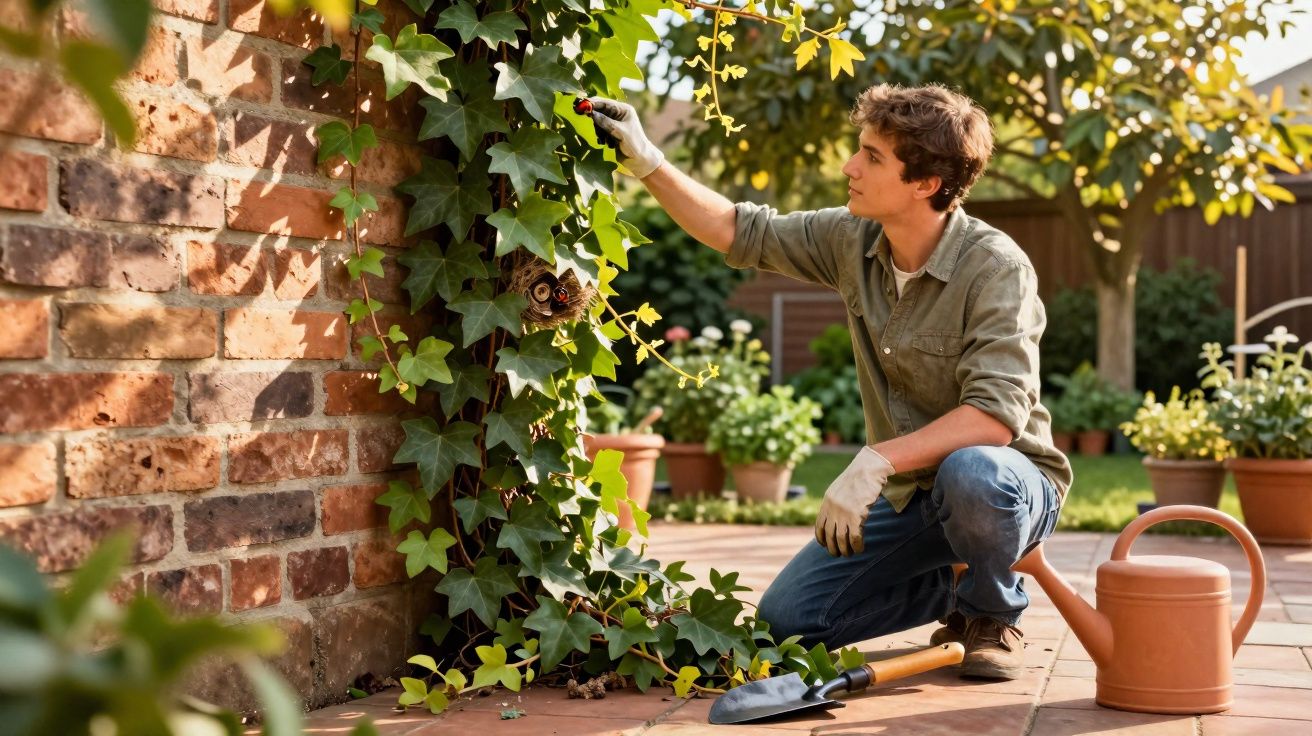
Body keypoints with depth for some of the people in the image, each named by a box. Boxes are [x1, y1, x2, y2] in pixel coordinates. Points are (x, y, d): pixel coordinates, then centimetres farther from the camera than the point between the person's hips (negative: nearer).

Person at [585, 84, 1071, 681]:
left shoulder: (995, 267, -23)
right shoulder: (854, 241, -4)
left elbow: (996, 414, -32)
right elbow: (740, 233, 6)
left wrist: (875, 463, -37)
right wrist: (645, 161, -2)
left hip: (1011, 483, -6)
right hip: (908, 494, 6)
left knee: (971, 474, -42)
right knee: (786, 618, -4)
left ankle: (994, 615, -8)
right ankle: (954, 586, 18)